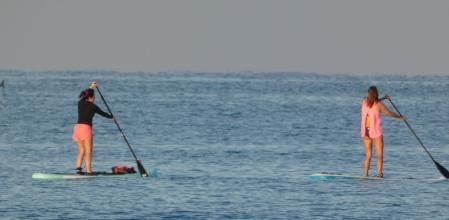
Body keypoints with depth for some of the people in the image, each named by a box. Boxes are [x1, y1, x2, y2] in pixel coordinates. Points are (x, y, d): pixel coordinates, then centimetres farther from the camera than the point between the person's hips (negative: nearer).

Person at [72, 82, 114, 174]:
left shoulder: (80, 103, 10)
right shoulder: (93, 107, -4)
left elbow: (83, 95, 34)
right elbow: (103, 114, 12)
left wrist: (91, 87, 47)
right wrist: (111, 117, 32)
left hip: (77, 127, 6)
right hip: (86, 127, -6)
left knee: (81, 151, 13)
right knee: (88, 152, -4)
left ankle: (78, 167, -1)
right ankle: (88, 171, -9)